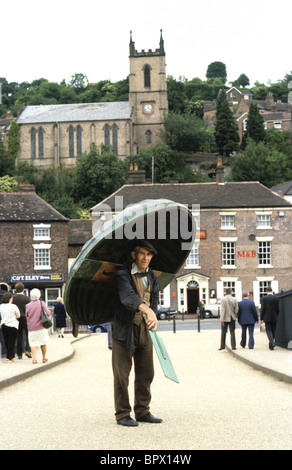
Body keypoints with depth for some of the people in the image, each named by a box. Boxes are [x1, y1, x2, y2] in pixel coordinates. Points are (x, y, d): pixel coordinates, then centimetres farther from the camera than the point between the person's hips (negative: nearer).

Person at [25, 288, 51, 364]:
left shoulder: (27, 306, -3)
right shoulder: (42, 303, -7)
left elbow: (26, 316, 5)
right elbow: (48, 313, -9)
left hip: (31, 327, 1)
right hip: (41, 326, -1)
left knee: (33, 343, 3)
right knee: (43, 342, 12)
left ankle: (34, 358, -9)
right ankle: (44, 358, 20)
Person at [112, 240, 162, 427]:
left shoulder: (152, 276, 10)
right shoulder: (123, 275, -14)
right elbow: (128, 297, -31)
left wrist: (153, 318, -3)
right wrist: (148, 310, -47)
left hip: (144, 329, 6)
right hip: (124, 329, -6)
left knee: (146, 373, 10)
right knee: (122, 375, 0)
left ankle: (143, 411, 21)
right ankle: (122, 414, 8)